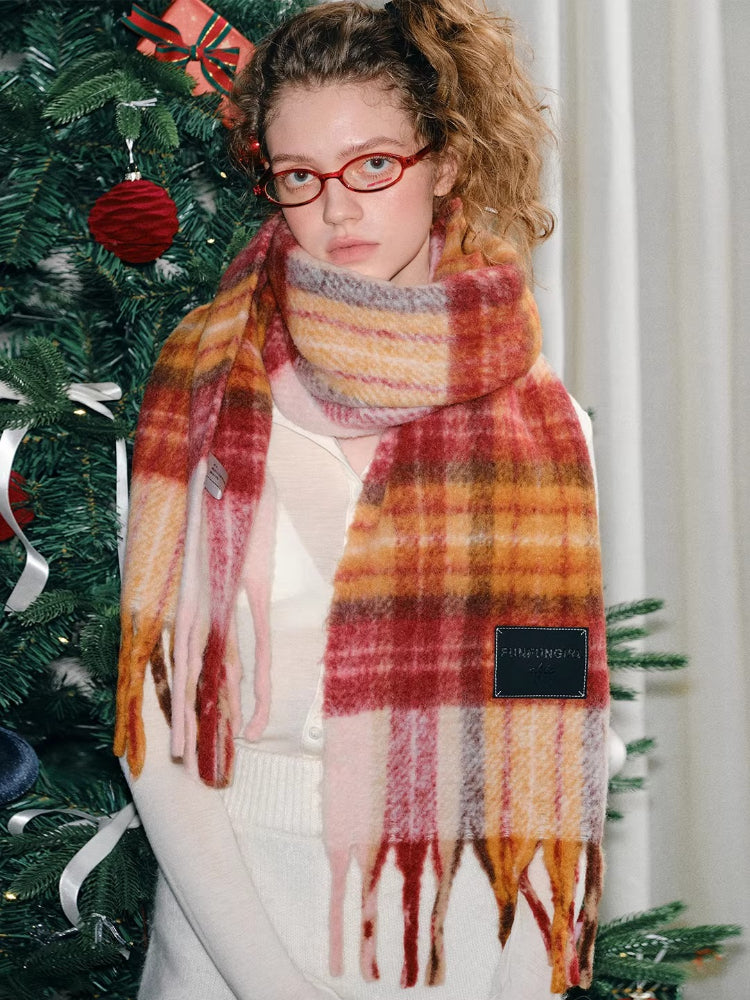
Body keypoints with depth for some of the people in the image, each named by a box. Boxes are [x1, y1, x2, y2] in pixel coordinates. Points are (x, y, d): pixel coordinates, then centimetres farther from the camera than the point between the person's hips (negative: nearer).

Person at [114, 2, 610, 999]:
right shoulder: (205, 389, -4)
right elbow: (152, 718, -8)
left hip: (461, 919, 1)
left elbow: (551, 744, -3)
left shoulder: (540, 425, -1)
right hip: (234, 905, -1)